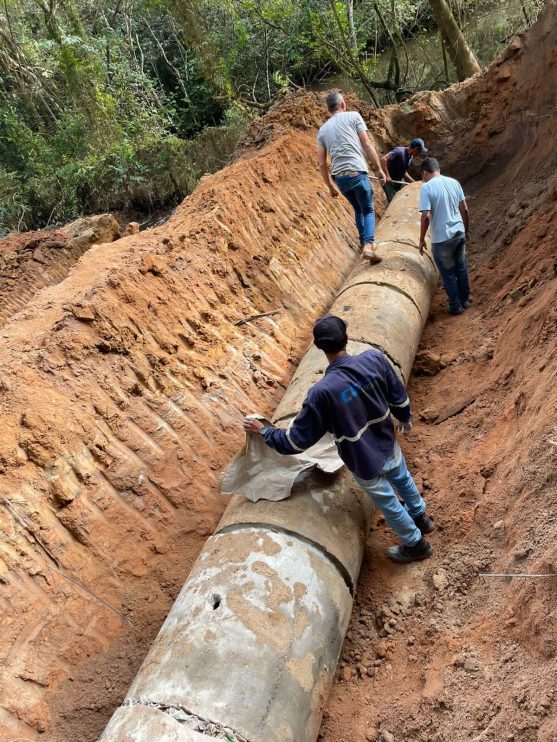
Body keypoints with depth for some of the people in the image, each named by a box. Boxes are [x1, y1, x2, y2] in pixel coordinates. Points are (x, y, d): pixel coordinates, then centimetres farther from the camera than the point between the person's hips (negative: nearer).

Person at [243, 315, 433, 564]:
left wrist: (263, 432, -9)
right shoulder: (375, 359, -23)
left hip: (365, 463, -4)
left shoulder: (322, 392, -35)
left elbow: (297, 440, -25)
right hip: (389, 446, 5)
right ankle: (421, 517, 64)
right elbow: (399, 397, -5)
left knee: (389, 504, 23)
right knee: (403, 480, 35)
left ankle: (416, 544, 49)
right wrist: (406, 418, 17)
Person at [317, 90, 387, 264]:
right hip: (357, 173, -4)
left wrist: (330, 186, 23)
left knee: (358, 209, 25)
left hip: (339, 178, 4)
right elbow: (367, 144, -1)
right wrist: (379, 168, 4)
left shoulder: (323, 129, 17)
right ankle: (368, 245, -13)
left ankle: (364, 242, 30)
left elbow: (321, 163, 15)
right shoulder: (353, 116, 6)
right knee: (368, 210, 7)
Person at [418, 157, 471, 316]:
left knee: (448, 274, 9)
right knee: (461, 269, 20)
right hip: (459, 233, 6)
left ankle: (456, 306, 21)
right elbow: (464, 210, 7)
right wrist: (467, 230, 20)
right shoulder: (454, 182, 4)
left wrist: (421, 239, -9)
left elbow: (426, 216, -20)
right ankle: (465, 300, 34)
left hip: (442, 239, -6)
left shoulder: (426, 187, -14)